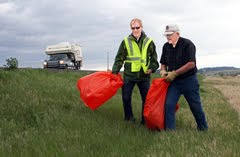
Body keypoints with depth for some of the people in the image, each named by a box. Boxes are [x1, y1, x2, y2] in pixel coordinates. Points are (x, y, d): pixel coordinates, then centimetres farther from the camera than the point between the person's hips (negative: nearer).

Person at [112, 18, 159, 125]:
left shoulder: (149, 42, 2)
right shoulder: (126, 42, 2)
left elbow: (154, 58, 8)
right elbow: (119, 58, 4)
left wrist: (152, 68, -8)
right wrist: (115, 71, -3)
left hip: (144, 76, 0)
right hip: (129, 75, 0)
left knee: (147, 98, 4)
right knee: (126, 97, 5)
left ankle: (145, 120, 18)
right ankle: (129, 118, 24)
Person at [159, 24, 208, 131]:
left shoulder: (187, 44, -14)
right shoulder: (166, 47, 5)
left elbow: (191, 64, -22)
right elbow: (163, 63, 16)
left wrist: (174, 73, -22)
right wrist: (163, 71, -7)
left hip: (189, 80, -5)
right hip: (174, 81, 5)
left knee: (195, 106, 8)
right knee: (169, 105, -8)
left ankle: (203, 129, 28)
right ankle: (170, 130, -1)